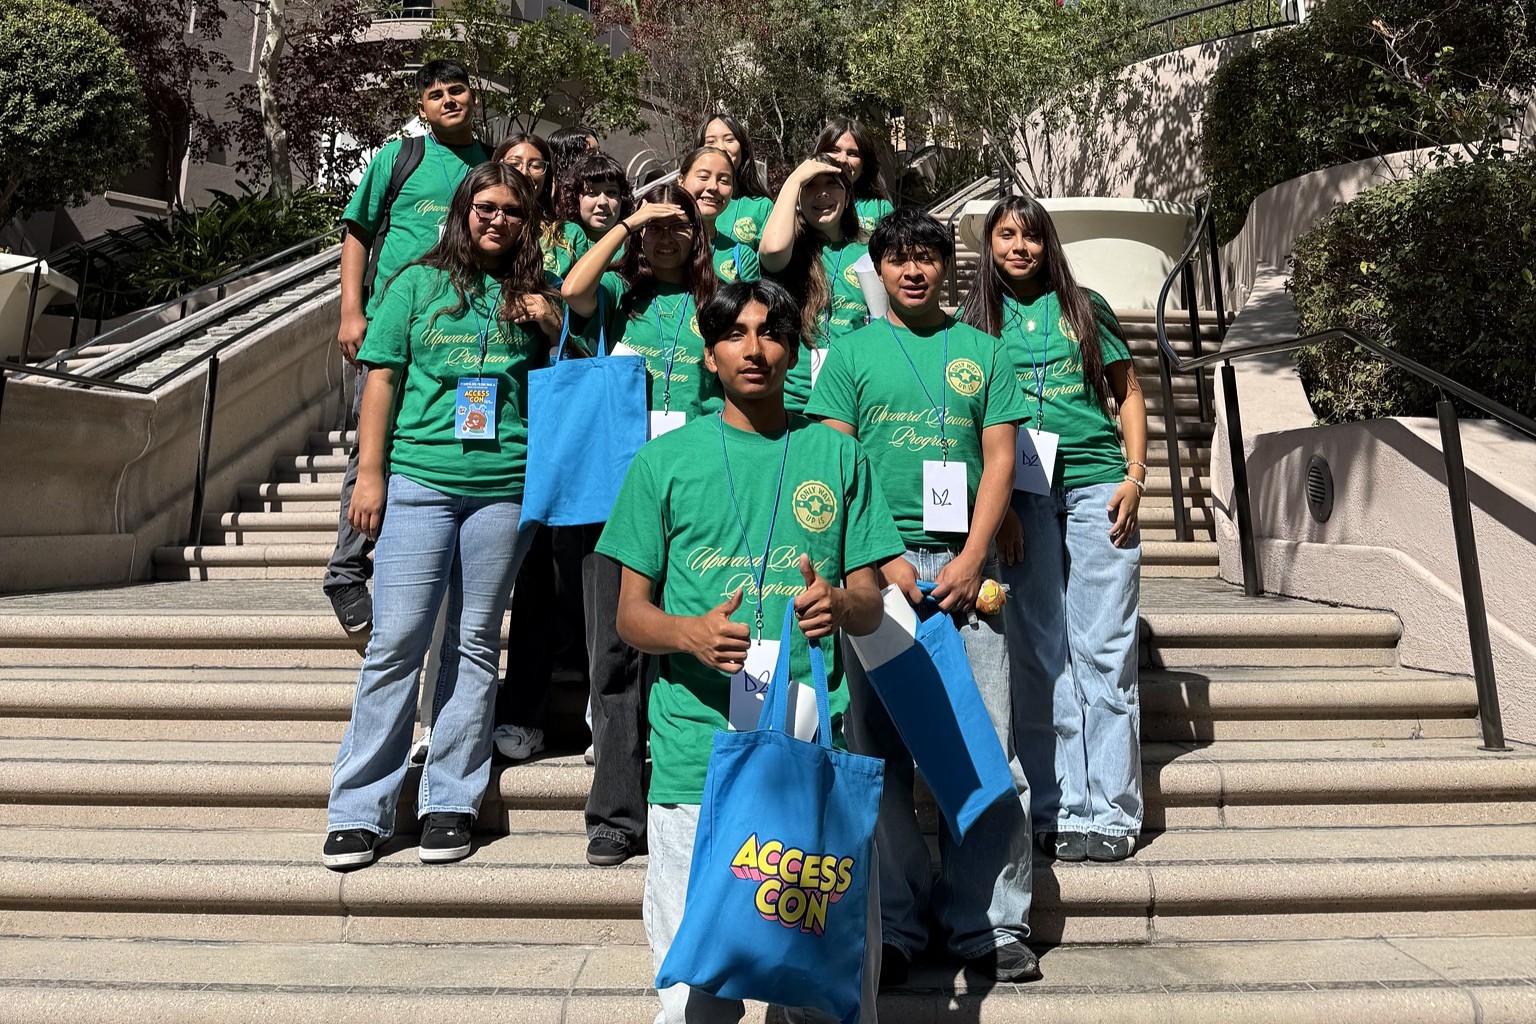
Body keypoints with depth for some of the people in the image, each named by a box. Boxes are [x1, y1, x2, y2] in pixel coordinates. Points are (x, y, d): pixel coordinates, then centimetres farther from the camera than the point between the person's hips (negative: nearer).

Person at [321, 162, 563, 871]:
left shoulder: (531, 296, 14)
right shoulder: (419, 283, 10)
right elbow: (382, 379, 6)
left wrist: (556, 330, -1)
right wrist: (370, 473, -1)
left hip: (503, 486, 2)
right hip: (419, 479, -1)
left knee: (476, 644, 5)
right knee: (396, 641, -3)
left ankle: (450, 803, 15)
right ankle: (359, 811, 8)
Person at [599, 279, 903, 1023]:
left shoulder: (837, 455, 9)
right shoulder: (665, 460, 6)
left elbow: (871, 607, 10)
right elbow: (630, 614, 6)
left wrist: (840, 605, -13)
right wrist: (691, 634, -15)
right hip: (697, 746, 0)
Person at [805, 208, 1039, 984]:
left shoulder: (983, 352, 13)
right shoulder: (852, 354, 9)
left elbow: (999, 460, 7)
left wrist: (970, 559, -6)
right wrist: (882, 560, -9)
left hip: (962, 562, 1)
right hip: (877, 561, 0)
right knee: (879, 745, 4)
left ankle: (988, 922, 14)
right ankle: (894, 923, 16)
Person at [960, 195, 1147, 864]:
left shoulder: (1085, 307, 11)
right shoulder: (977, 319, 10)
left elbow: (1129, 394, 13)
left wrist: (1135, 475, -1)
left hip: (1096, 484, 0)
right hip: (1021, 494, 0)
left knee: (1104, 651, -1)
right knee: (1041, 655, 2)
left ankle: (1110, 813, 7)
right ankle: (1059, 811, 11)